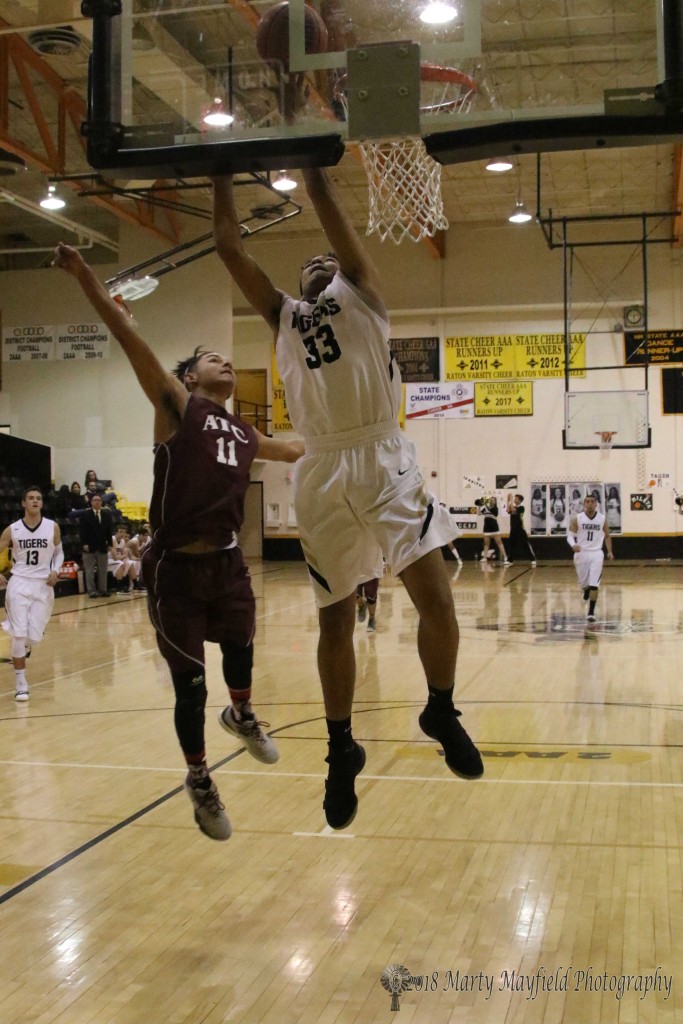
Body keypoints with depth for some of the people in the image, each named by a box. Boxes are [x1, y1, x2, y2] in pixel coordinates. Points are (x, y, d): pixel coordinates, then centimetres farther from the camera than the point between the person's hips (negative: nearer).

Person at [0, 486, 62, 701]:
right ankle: (21, 685, 2)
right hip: (19, 584, -1)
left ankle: (26, 644, 41)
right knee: (19, 635, -9)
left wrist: (55, 571, -5)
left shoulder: (53, 527, -1)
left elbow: (59, 552, 13)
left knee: (34, 637, 1)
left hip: (43, 585, 1)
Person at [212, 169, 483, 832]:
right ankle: (341, 751, 22)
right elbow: (228, 245, 23)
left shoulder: (360, 293, 15)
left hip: (383, 463, -3)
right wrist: (222, 173, 27)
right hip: (321, 475, 3)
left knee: (434, 597, -14)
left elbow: (326, 204, 10)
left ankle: (441, 711, 10)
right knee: (334, 622, 7)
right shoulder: (281, 315, 24)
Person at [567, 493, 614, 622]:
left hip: (596, 554, 0)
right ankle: (587, 590, 49)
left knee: (594, 584, -11)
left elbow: (607, 536, 14)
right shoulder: (576, 519, -4)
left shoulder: (602, 519, 1)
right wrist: (573, 545, -26)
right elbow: (570, 535, -5)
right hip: (581, 553, 0)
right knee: (583, 583, 11)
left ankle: (591, 612, -7)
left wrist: (610, 551, 6)